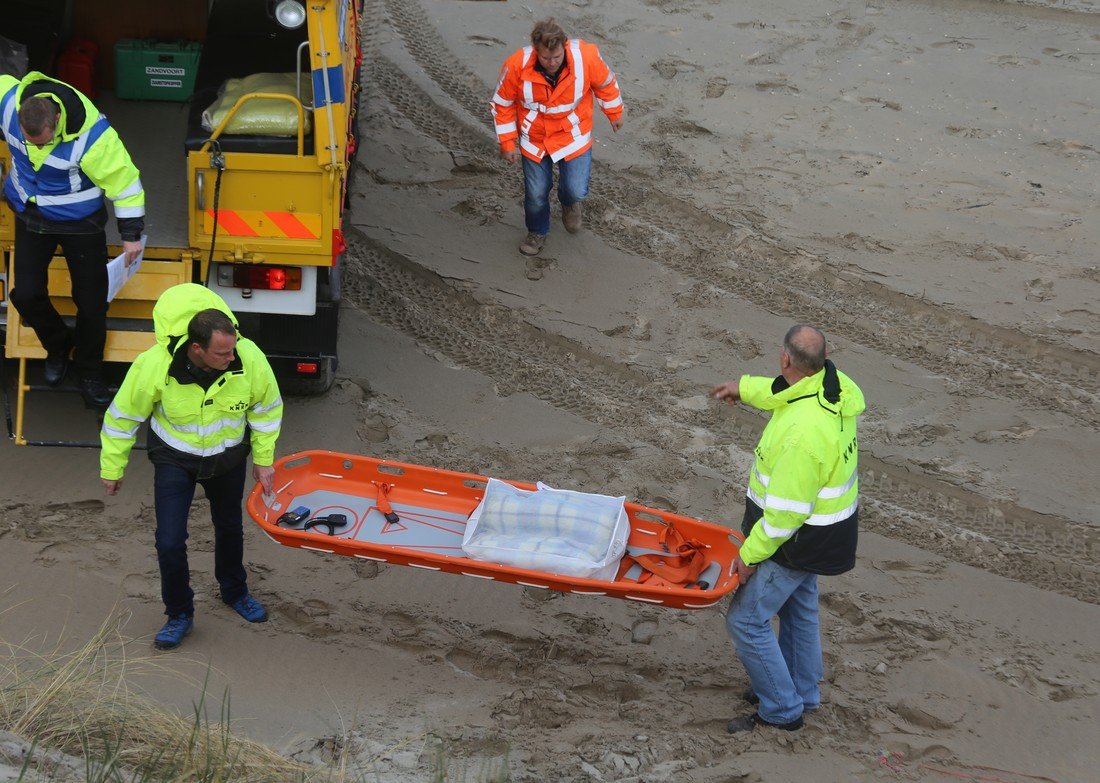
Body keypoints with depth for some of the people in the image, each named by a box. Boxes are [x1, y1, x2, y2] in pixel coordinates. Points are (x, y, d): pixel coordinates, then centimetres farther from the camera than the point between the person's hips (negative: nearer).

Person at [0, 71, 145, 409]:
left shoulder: (91, 135, -34)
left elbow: (124, 179, -23)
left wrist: (131, 233, -15)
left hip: (80, 223, -3)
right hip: (30, 217, 3)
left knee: (91, 301, 5)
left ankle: (89, 373, 27)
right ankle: (58, 348, 31)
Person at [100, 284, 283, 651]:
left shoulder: (250, 359, -29)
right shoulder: (155, 366, -34)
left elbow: (267, 407, -7)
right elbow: (122, 417, -15)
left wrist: (263, 460, 0)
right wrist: (112, 469, -5)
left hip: (227, 456, 2)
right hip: (175, 458, -2)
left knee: (229, 528, 21)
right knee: (170, 541, -6)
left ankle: (234, 591, 50)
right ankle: (179, 613, 18)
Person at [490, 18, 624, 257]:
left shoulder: (586, 57, -28)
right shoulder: (516, 66, -28)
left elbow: (606, 83, -5)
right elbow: (502, 104, -9)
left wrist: (615, 114, 10)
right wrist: (507, 143, -5)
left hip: (573, 136, 0)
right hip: (534, 138, 0)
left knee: (576, 190, -3)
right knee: (536, 193, 9)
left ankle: (569, 203, 37)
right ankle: (537, 233, 41)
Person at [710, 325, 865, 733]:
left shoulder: (802, 432, -37)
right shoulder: (834, 384, -9)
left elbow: (786, 511, -29)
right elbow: (788, 393, 19)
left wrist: (751, 553, -17)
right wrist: (746, 387, 29)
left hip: (799, 538, -10)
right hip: (824, 525, 10)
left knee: (747, 619, 3)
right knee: (798, 607, 26)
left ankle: (781, 710, 13)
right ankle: (803, 694, 43)